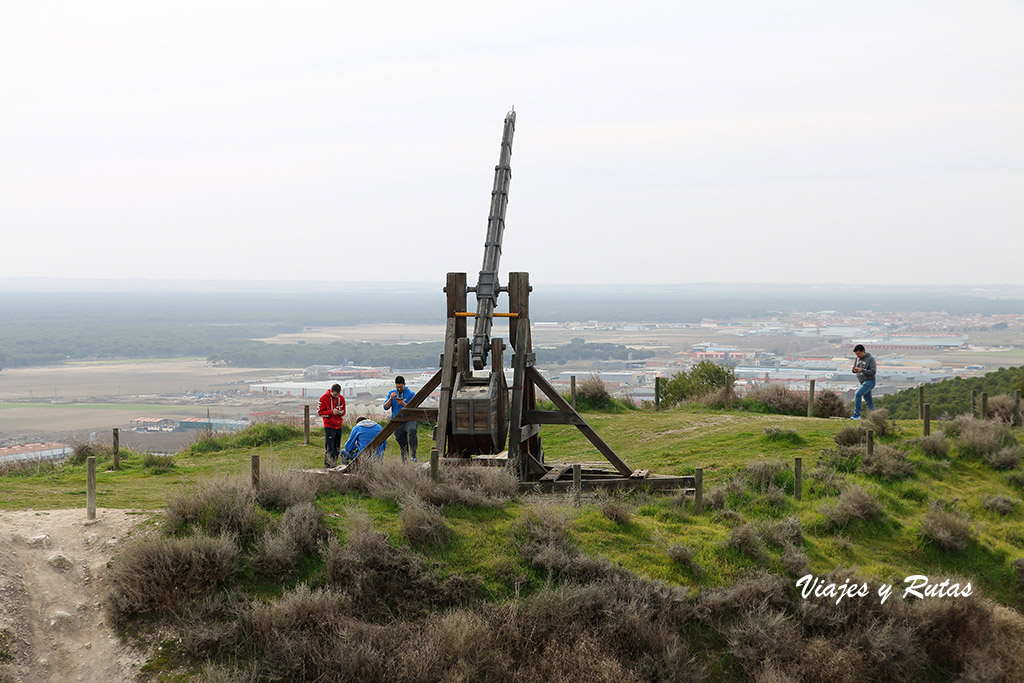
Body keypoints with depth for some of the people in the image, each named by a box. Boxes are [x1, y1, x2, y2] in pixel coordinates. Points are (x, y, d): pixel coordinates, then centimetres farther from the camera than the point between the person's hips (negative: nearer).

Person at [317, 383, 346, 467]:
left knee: (337, 447, 6)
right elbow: (320, 412, -7)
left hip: (338, 425, 5)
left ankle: (334, 463, 14)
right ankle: (328, 463, -8)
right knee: (329, 447, -12)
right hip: (329, 426, -5)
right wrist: (331, 412, -19)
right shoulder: (324, 398, -8)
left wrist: (341, 412, -9)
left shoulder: (341, 398, 6)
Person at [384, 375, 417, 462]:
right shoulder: (391, 393, 10)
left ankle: (414, 454, -37)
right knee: (402, 445, 6)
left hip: (409, 420, -4)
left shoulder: (410, 394, -2)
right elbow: (385, 407, 3)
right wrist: (390, 399, -15)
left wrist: (403, 404, -23)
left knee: (412, 430, -36)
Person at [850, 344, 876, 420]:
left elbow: (873, 371, -18)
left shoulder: (870, 358, -13)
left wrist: (862, 370, -25)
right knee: (868, 401, 12)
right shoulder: (858, 358, 7)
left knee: (857, 394, -22)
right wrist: (854, 369, -12)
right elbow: (854, 371, 13)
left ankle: (857, 414, -19)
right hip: (863, 382, 8)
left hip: (869, 381, -8)